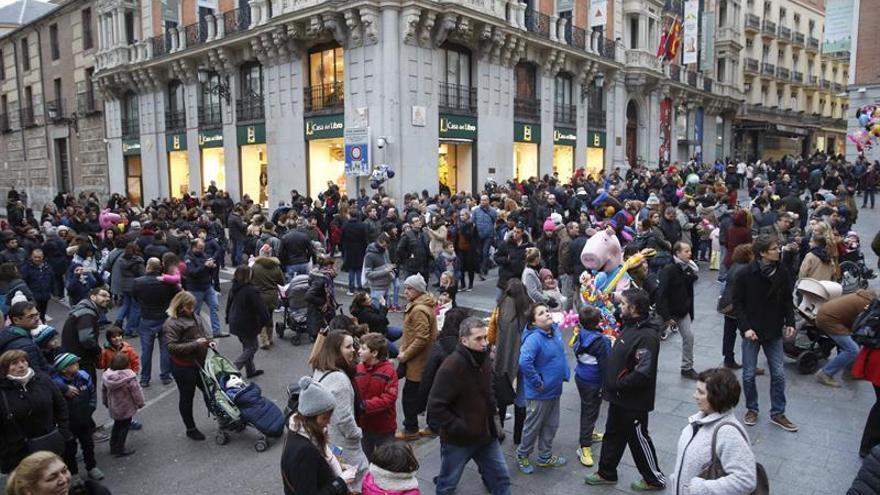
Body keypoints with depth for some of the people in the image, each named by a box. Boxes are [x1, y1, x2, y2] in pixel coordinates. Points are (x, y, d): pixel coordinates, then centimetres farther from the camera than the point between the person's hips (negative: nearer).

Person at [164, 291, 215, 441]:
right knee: (187, 397, 9)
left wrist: (209, 341, 0)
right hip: (183, 367, -7)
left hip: (199, 363, 7)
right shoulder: (172, 323, -17)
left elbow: (202, 333, 20)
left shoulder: (194, 317, 5)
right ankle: (191, 429, 26)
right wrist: (195, 344, -27)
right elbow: (172, 347, -24)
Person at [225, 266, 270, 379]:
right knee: (252, 346, 5)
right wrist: (266, 319, -7)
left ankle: (251, 370, 29)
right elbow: (260, 308, -21)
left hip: (235, 323, 9)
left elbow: (228, 305, 15)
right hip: (247, 325, -9)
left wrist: (228, 319, 26)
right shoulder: (251, 290, -23)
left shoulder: (233, 288, 4)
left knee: (247, 346, 21)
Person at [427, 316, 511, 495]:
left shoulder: (485, 359, 0)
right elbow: (435, 407, -24)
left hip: (486, 435, 6)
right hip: (457, 440, -6)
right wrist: (460, 428, -22)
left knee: (501, 477, 15)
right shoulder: (451, 367, -25)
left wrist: (495, 417, 8)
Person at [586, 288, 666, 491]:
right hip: (619, 397, 9)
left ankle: (655, 479, 30)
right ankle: (606, 473, 38)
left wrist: (618, 385, -22)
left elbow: (643, 373, -32)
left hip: (633, 401, -9)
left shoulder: (647, 336, -28)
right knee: (613, 434, 21)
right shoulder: (630, 325, 3)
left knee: (638, 439, 9)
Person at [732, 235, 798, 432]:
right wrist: (745, 328, -16)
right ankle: (752, 409, 27)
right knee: (749, 374, 8)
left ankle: (777, 413, 23)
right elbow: (737, 303, -9)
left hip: (774, 332, 3)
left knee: (778, 374, 7)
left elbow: (787, 300, 6)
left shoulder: (782, 271, -5)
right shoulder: (747, 274, -15)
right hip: (752, 331, -3)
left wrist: (790, 322, -4)